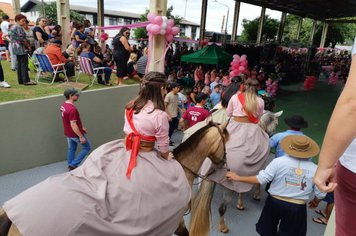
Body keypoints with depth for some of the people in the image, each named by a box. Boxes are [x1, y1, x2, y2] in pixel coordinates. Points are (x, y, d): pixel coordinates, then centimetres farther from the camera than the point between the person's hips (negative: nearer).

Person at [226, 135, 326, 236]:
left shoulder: (279, 162, -16)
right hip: (297, 209, 1)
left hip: (275, 202, -1)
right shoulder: (315, 170, -9)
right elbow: (320, 194, -1)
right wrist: (315, 202, 23)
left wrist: (238, 178, -5)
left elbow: (260, 179, -16)